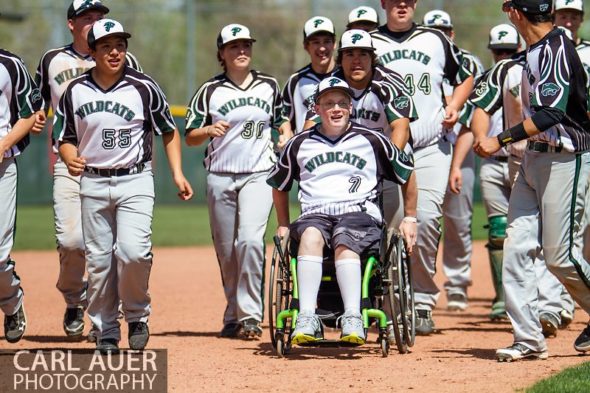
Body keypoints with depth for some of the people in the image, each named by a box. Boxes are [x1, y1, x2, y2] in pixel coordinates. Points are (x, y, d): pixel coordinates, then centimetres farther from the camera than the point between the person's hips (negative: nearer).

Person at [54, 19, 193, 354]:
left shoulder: (144, 87, -3)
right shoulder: (75, 91, 3)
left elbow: (169, 131, 8)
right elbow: (65, 137, 11)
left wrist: (177, 173, 0)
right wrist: (71, 159, -11)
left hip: (135, 180, -2)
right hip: (93, 184, 3)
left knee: (133, 251, -19)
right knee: (99, 260, 4)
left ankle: (137, 315, 4)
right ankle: (106, 331, 14)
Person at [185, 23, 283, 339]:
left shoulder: (269, 86, 8)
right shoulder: (210, 91, 3)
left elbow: (282, 126, 19)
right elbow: (190, 137, 1)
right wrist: (209, 130, -20)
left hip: (259, 174, -1)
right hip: (220, 178, 1)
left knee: (250, 240, -21)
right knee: (226, 251, 5)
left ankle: (250, 315, -18)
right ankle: (233, 316, 19)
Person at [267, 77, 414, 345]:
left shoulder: (371, 141, 12)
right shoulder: (300, 144, 17)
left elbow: (407, 174, 22)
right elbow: (279, 185, 32)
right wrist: (283, 225, 25)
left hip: (360, 213, -1)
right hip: (314, 214, 1)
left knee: (343, 242, -37)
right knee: (311, 235, -36)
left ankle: (353, 320, -49)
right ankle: (306, 319, -47)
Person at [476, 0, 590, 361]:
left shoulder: (556, 48, -17)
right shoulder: (537, 49, 12)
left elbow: (551, 114, -26)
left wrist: (501, 140, -25)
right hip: (534, 156, 9)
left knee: (559, 254, -6)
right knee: (517, 246, 0)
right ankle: (529, 339, 0)